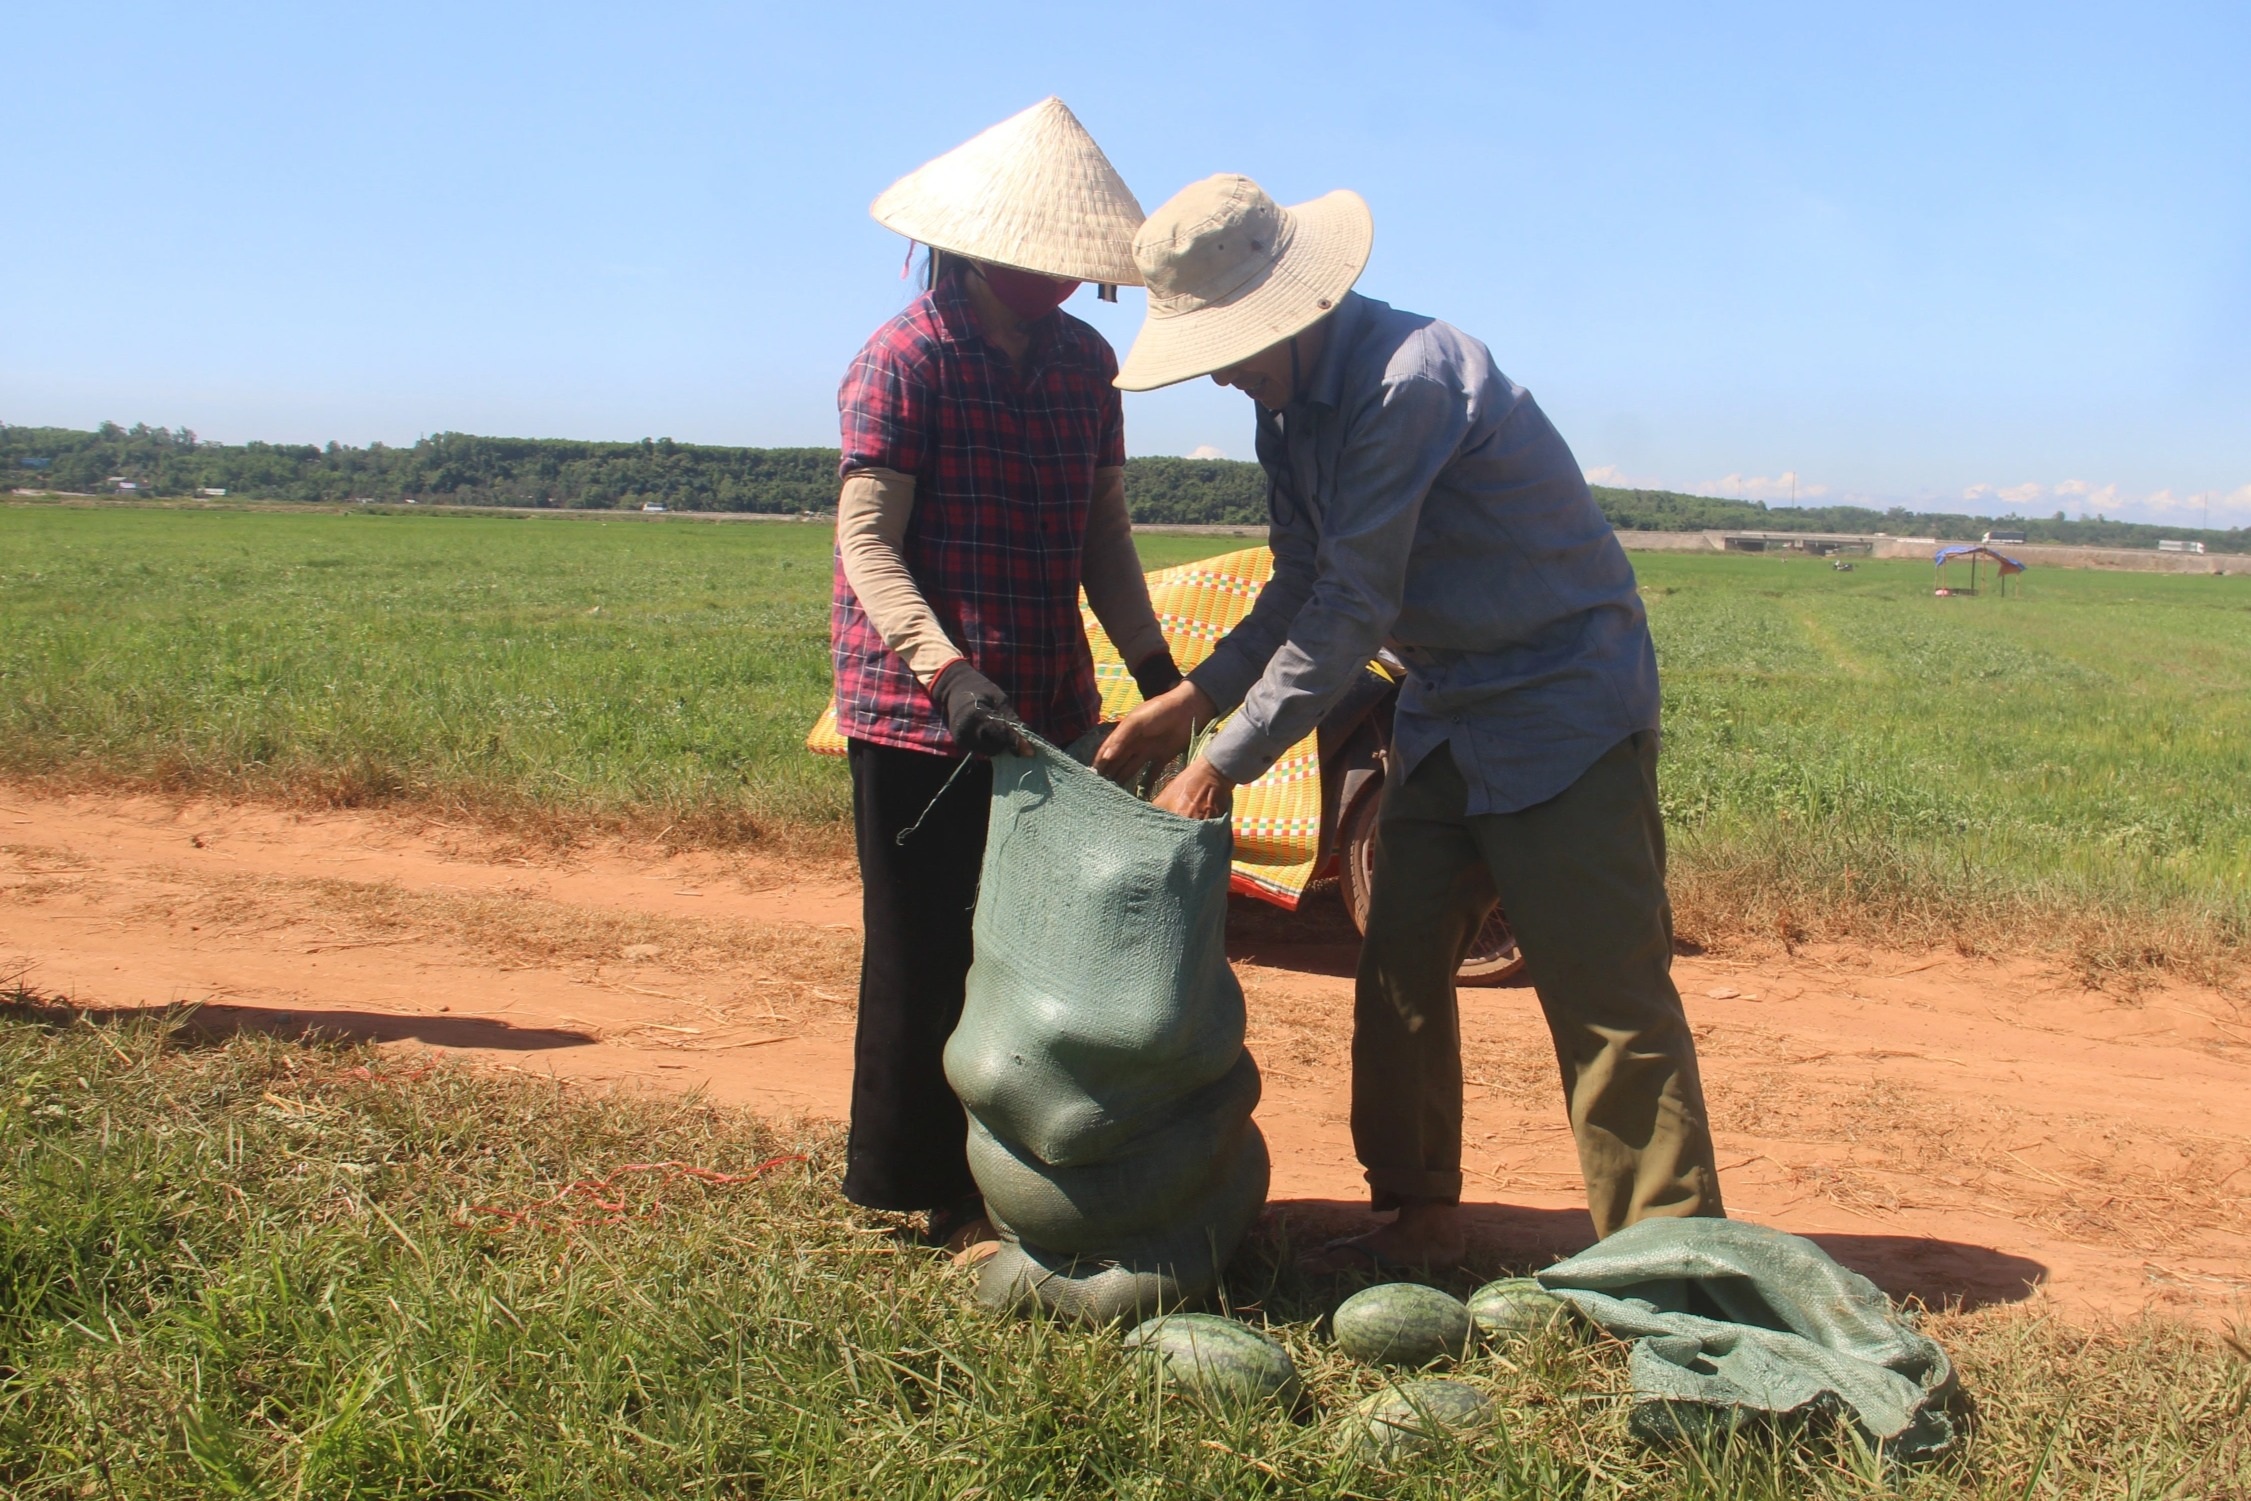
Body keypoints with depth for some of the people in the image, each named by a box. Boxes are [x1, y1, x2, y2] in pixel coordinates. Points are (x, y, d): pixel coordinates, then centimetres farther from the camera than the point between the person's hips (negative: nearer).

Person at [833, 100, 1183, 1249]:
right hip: (918, 718, -6)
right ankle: (942, 1196, 17)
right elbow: (867, 547, -15)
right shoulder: (904, 361, -10)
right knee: (929, 956, 3)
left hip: (1049, 710, 6)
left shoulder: (1083, 361, 10)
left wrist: (1152, 664, -2)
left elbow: (1103, 534, 12)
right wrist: (948, 672, -29)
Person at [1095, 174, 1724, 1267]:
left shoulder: (1407, 380, -25)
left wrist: (1225, 762, -20)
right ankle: (1420, 1213, 19)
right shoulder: (1289, 399, 5)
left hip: (1566, 696, -9)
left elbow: (1353, 608, -25)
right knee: (1400, 965, 7)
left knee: (1607, 988, -8)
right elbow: (1303, 587, 11)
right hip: (1444, 707, 9)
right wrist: (1190, 699, 0)